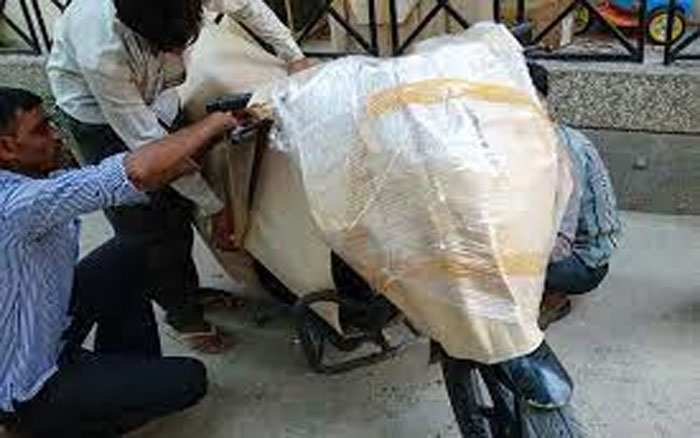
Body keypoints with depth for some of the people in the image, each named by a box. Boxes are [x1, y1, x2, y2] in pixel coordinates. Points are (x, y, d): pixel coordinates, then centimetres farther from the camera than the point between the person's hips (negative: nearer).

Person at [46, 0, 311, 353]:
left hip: (155, 95, 5)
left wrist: (295, 57, -14)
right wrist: (214, 207, -29)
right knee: (143, 222, -4)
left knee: (180, 206, 11)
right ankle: (181, 313, 17)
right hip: (97, 110, -5)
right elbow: (146, 143, -35)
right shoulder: (101, 54, -43)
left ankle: (187, 289, 33)